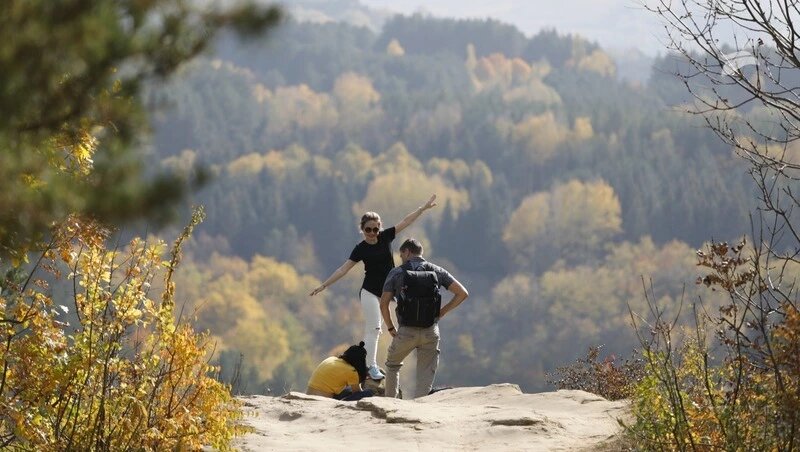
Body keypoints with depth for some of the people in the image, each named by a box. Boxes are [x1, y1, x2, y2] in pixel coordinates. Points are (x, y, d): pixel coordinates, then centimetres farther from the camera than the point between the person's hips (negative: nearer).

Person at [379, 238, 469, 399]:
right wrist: (442, 312, 10)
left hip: (406, 331, -1)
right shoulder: (436, 271, 8)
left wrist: (390, 327, 8)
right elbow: (462, 293, 2)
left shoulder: (396, 273, 3)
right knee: (426, 376, 5)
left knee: (392, 364, 25)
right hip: (431, 331, 1)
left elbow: (384, 303, -3)